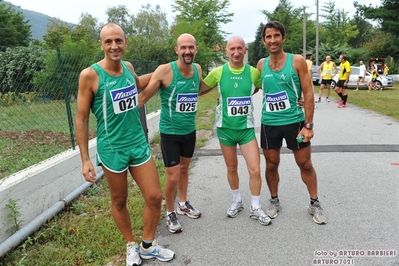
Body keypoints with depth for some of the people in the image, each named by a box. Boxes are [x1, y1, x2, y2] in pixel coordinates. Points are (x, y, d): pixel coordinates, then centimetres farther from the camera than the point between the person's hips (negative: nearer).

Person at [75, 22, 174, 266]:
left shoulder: (128, 67, 2)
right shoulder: (90, 75, -14)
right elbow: (82, 118, -9)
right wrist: (85, 159, -10)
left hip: (139, 144, 5)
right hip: (112, 148, -4)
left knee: (155, 196, 7)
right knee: (119, 201, 12)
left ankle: (148, 246, 30)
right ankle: (132, 246, 37)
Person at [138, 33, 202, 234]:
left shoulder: (197, 70, -2)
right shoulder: (165, 70, -19)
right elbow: (144, 96, -14)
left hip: (190, 131, 5)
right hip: (170, 132, -5)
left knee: (184, 169, 21)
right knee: (173, 176, 0)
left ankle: (183, 203, 42)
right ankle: (170, 213, 24)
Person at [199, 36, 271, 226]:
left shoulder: (254, 72, -6)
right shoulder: (218, 72, -6)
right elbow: (199, 90, 2)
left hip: (246, 128, 0)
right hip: (225, 128, 1)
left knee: (255, 169, -3)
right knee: (231, 168, 14)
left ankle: (255, 208, 18)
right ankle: (237, 201, 36)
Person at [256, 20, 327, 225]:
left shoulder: (297, 61, -7)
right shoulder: (261, 64, 2)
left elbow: (308, 94, -8)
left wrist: (308, 125, -12)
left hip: (295, 121, -2)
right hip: (269, 123, 2)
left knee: (305, 164, 10)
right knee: (271, 165, 12)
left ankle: (315, 204, 28)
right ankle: (274, 201, 32)